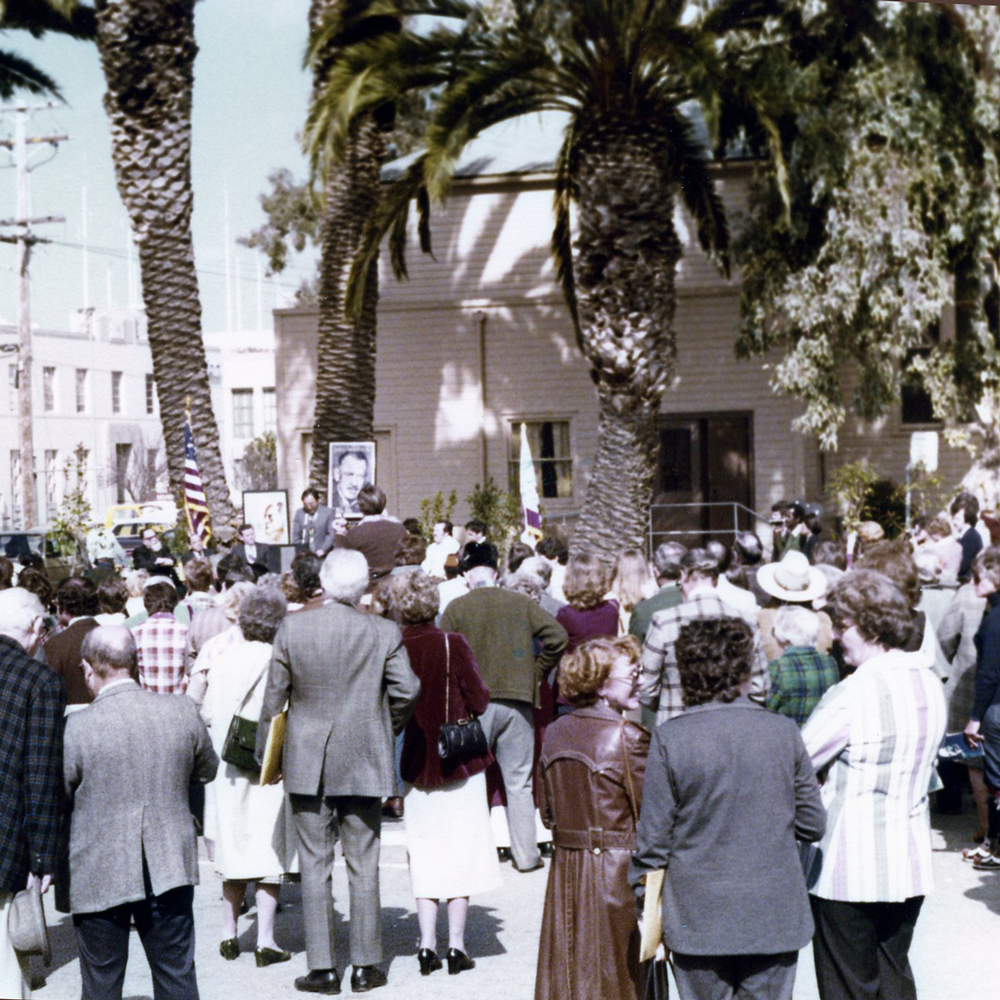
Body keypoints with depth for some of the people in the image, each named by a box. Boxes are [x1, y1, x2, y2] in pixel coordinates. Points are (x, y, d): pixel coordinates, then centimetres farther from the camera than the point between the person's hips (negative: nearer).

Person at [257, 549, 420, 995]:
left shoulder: (292, 628, -5)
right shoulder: (383, 632, -7)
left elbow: (275, 695, -1)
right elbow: (406, 691, -6)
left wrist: (266, 754, 10)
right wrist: (390, 727, 15)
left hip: (307, 763, 0)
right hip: (364, 760, 0)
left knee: (314, 865, 6)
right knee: (363, 865, 8)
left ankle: (322, 968, 8)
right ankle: (365, 966, 13)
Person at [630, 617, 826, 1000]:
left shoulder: (669, 739, -10)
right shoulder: (783, 732, -4)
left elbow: (653, 837, -7)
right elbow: (813, 824, 3)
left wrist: (641, 897, 6)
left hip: (699, 921, -1)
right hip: (775, 917, 1)